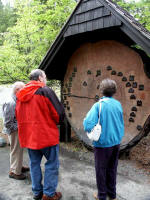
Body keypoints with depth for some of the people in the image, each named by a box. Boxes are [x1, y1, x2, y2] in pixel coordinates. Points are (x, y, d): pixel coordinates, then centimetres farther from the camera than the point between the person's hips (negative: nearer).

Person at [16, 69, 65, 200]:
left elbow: (18, 115, 13)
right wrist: (56, 122, 6)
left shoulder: (21, 94, 8)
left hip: (28, 135, 7)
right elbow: (59, 112, -14)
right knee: (52, 163, 8)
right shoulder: (45, 91, -12)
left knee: (34, 163, 18)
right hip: (46, 134, -6)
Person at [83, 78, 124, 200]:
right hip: (116, 142, 5)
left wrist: (86, 119, -7)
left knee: (101, 170, 13)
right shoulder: (118, 104, -3)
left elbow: (88, 126, -27)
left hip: (103, 143, -5)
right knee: (112, 169, 20)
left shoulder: (98, 105, -18)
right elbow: (121, 123, 9)